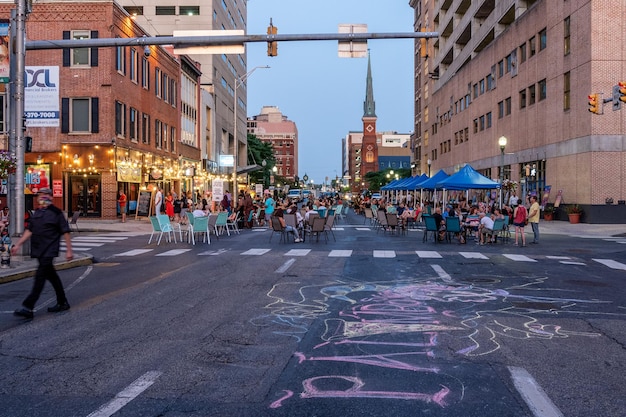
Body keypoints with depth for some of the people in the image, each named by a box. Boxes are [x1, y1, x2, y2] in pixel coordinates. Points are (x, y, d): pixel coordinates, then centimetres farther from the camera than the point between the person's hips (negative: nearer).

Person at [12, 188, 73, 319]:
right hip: (38, 251, 7)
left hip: (49, 251, -7)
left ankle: (28, 307, -14)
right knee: (52, 276, 14)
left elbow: (65, 232, -7)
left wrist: (69, 250, -9)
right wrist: (18, 245, 10)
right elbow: (29, 231, 17)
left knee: (40, 277, -12)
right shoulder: (36, 213, 15)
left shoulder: (56, 213, -6)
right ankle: (62, 303, 24)